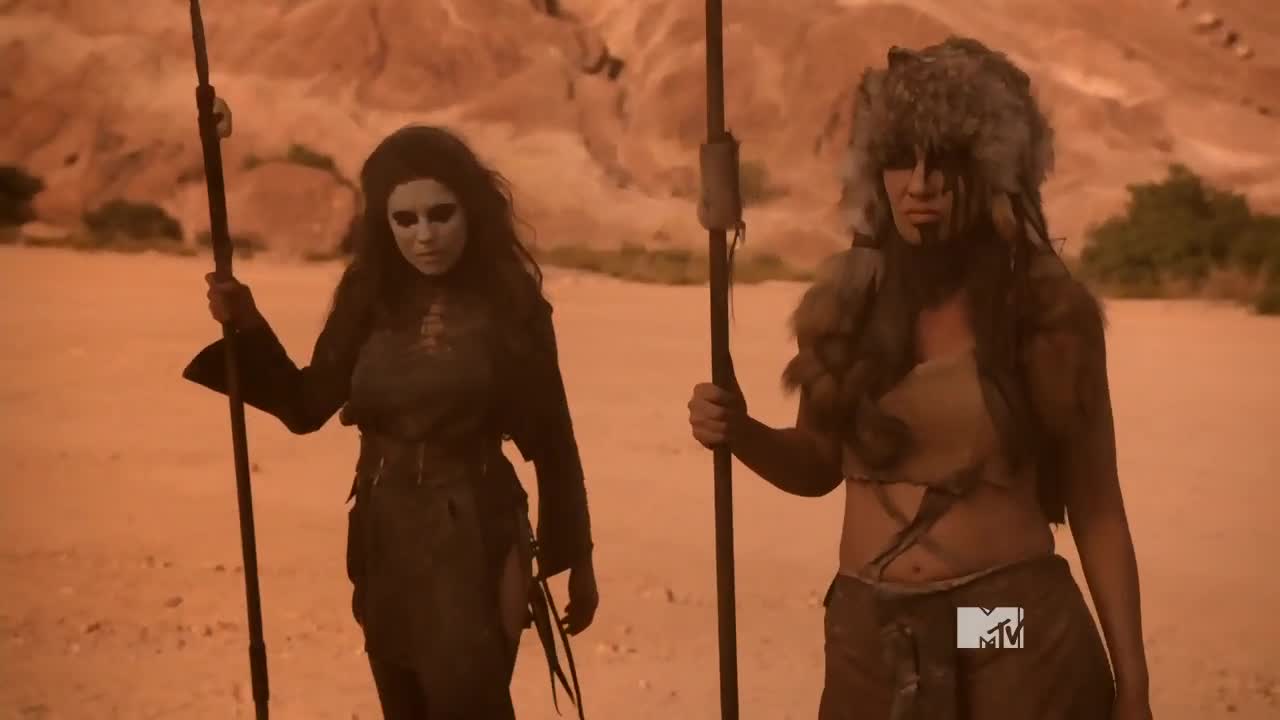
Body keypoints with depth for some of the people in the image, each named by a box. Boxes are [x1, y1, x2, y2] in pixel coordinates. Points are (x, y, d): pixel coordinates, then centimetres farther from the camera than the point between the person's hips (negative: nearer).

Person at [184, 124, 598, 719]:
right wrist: (248, 328, -10)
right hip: (383, 540, 4)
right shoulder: (369, 297, -1)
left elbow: (551, 439, -5)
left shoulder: (511, 304, -10)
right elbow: (306, 406, 4)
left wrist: (576, 559, 0)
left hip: (474, 541, -4)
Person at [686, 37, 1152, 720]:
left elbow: (1097, 509, -1)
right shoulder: (843, 301, -2)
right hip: (868, 636, 3)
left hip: (1020, 634, -2)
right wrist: (741, 432, -9)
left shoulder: (1050, 309, -8)